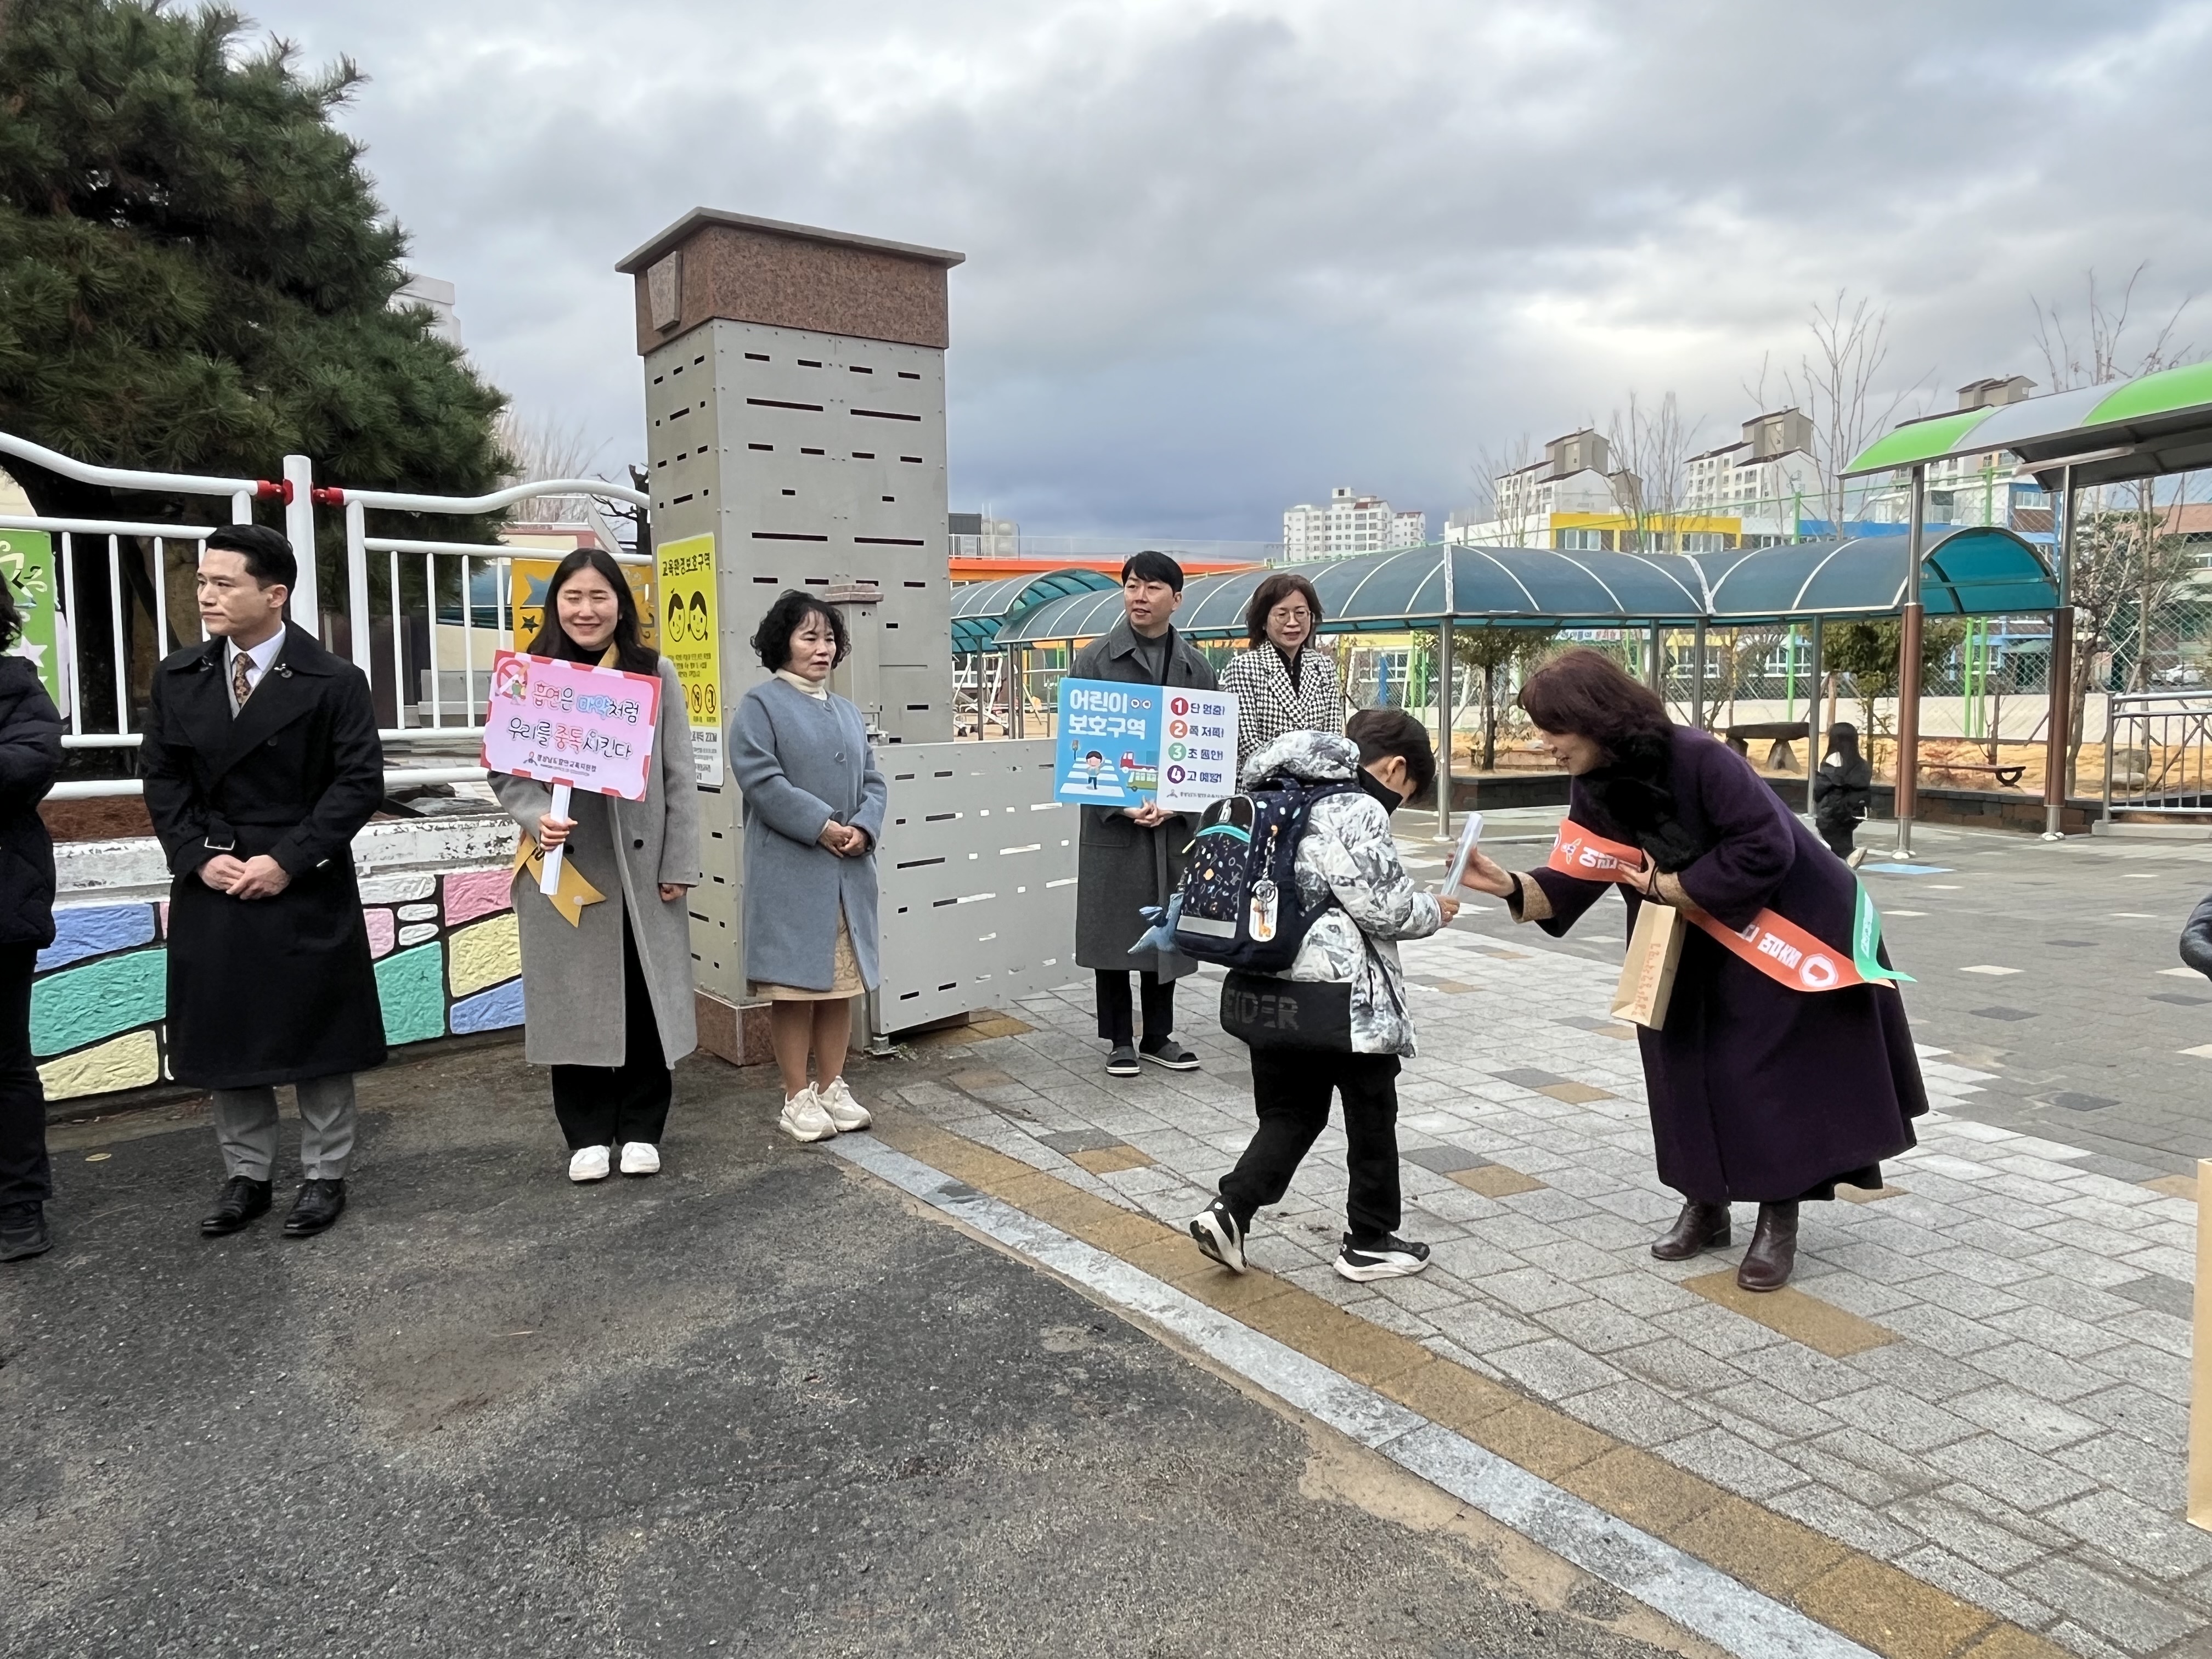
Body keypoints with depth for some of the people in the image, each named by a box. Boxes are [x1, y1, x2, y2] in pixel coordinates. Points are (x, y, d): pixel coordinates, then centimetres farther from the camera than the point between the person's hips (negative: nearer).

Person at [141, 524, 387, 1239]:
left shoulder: (334, 682, -8)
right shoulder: (177, 678, 6)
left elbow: (360, 783, -11)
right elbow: (162, 779, 7)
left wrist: (287, 859, -16)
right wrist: (198, 857, -7)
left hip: (307, 890, -4)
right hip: (210, 888, 4)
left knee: (317, 1035, 5)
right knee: (224, 1037, 11)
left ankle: (325, 1175, 19)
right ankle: (247, 1175, 26)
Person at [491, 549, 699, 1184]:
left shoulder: (655, 672, 1)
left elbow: (678, 776, 0)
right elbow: (504, 772, 4)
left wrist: (679, 865, -4)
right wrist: (537, 817, -17)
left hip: (641, 865, 0)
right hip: (562, 867, 1)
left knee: (646, 997, 6)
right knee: (573, 1000, 7)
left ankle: (641, 1130, 21)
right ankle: (588, 1136, 20)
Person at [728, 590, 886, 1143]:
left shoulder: (848, 713, 18)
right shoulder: (761, 704, -3)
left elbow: (873, 782, 13)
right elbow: (760, 779, -14)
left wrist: (863, 828, -7)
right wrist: (821, 826, -17)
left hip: (849, 872, 6)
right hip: (790, 872, -6)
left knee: (843, 983, 11)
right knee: (795, 984, -1)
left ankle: (833, 1087, 22)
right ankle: (798, 1099, 10)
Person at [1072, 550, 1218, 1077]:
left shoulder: (1195, 667, 8)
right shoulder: (1095, 659, 0)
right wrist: (1120, 803, -15)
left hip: (1174, 819, 2)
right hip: (1112, 818, -2)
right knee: (1114, 927, 4)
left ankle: (1158, 1035, 23)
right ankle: (1120, 1039, 17)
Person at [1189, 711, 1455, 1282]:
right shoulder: (1357, 811, -14)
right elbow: (1382, 905, -17)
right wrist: (1434, 911, 2)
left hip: (1271, 988, 8)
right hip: (1340, 996, -8)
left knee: (1291, 1112, 16)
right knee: (1372, 1115, 10)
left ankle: (1230, 1210, 2)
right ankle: (1370, 1242, 20)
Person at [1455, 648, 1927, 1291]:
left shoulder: (1697, 759, -29)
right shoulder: (1593, 789, -7)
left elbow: (1766, 849, -30)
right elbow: (1570, 886, -8)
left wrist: (1667, 887, -21)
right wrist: (1509, 885, -27)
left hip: (1785, 933, -7)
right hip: (1694, 948, 7)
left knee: (1773, 1074, -1)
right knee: (1687, 1066, 8)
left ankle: (1778, 1223, 12)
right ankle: (1705, 1205, 24)